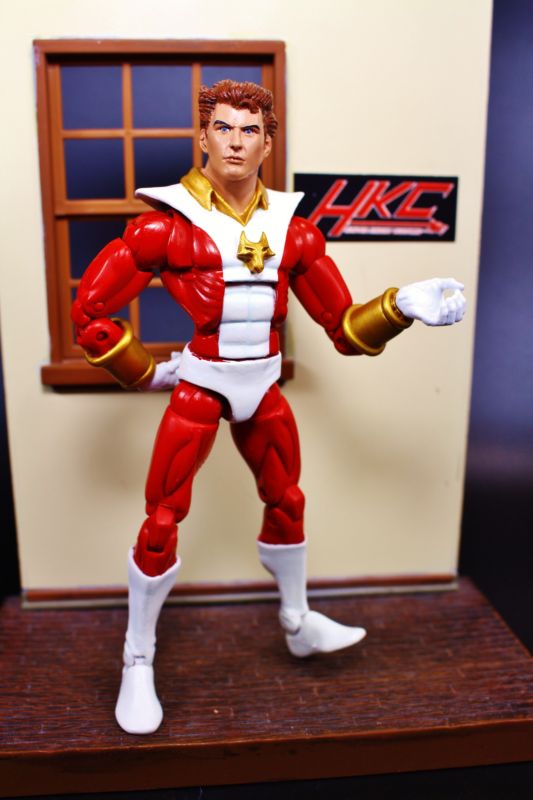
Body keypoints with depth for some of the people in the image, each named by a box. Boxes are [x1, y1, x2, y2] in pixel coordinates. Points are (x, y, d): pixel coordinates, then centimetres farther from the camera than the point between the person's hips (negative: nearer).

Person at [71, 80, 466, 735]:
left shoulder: (290, 229, 1)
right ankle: (138, 663, 23)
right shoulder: (167, 224, -10)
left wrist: (403, 305, -16)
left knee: (286, 503, 17)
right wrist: (147, 374, -5)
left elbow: (344, 326, 1)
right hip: (199, 387, -4)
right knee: (161, 525, -2)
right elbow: (90, 310, -7)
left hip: (263, 389, 5)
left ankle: (298, 625, 44)